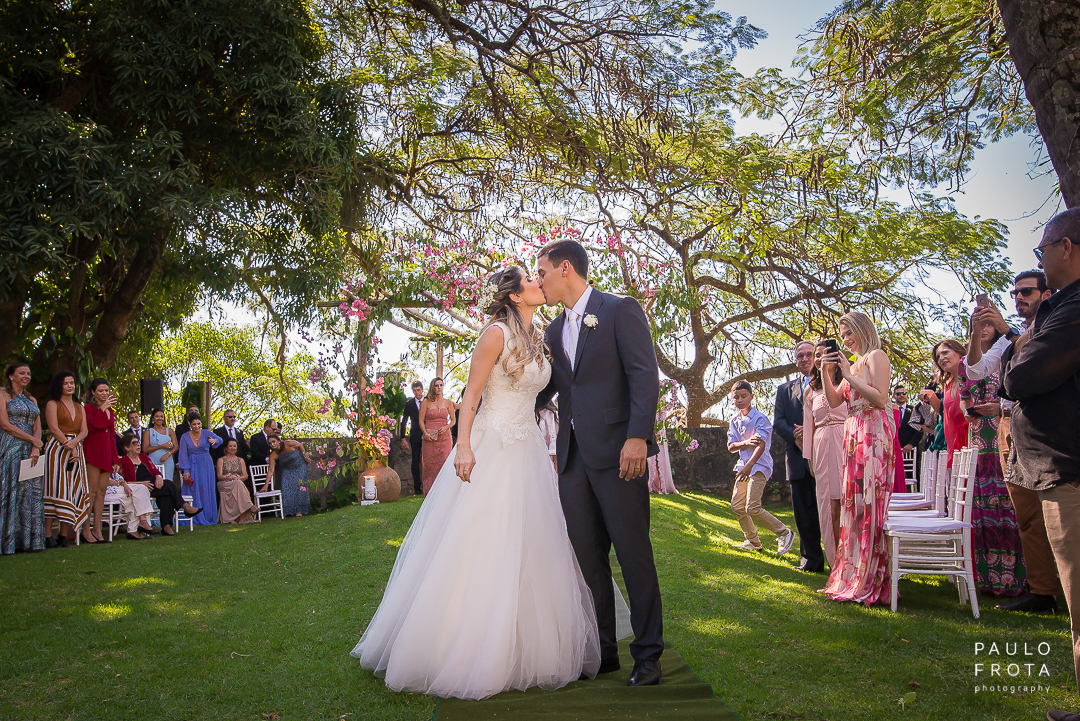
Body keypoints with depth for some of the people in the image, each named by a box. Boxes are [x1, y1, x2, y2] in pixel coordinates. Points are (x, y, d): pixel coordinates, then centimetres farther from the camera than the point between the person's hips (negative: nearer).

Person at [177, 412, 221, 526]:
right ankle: (196, 518, 2)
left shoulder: (206, 433, 0)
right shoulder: (185, 437, 0)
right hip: (192, 467, 0)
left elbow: (220, 440, -14)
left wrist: (215, 440, -39)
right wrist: (185, 470, -13)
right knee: (194, 492, -3)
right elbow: (183, 455, -3)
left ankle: (208, 517, 7)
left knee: (207, 492, 1)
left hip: (206, 466, 0)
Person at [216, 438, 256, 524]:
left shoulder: (241, 460, 23)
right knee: (238, 484, -37)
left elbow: (245, 476, 12)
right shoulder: (221, 460, 15)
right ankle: (250, 507, -46)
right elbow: (219, 476, 2)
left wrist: (238, 478, -11)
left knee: (238, 483, -37)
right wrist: (228, 477, -18)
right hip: (224, 484, -2)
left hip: (239, 483, 2)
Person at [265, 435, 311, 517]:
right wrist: (266, 484, -24)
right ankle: (287, 510, 3)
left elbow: (300, 445, -9)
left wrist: (305, 456, -6)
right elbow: (271, 470, -20)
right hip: (287, 470, 3)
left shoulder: (289, 444, -31)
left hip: (299, 467, -3)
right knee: (286, 488, -9)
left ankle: (299, 510, 1)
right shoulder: (273, 455, -21)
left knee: (299, 487, -7)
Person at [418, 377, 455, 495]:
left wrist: (446, 427, -7)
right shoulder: (426, 402, 3)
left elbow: (453, 420, 11)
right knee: (429, 465, 0)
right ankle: (429, 493, 9)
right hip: (430, 438, -1)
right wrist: (425, 433, -12)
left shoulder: (448, 402, 9)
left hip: (445, 437, 1)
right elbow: (421, 420, 2)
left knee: (444, 464, -7)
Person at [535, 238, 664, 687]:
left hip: (617, 452, -7)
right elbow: (545, 388, 23)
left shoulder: (620, 311, -2)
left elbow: (645, 376, -10)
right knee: (588, 558, 10)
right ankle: (602, 651, 21)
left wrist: (638, 437, -20)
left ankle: (648, 655, 10)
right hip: (573, 457, 7)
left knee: (633, 554, -1)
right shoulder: (555, 331, 19)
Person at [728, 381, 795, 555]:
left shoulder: (760, 418, -10)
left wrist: (749, 466, -35)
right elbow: (731, 447, 4)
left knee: (752, 508, -16)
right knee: (737, 506, 8)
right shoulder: (734, 421, 10)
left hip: (759, 465, -8)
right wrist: (746, 443, -17)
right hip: (744, 465, 8)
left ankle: (785, 534, -1)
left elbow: (761, 445, -22)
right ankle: (753, 542, 24)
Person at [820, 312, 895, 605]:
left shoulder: (876, 357, -4)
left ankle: (872, 583, -4)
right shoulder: (853, 364, 20)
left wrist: (848, 374, -14)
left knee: (869, 502, -8)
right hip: (853, 437, 9)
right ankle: (854, 576, 14)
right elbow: (834, 401, 16)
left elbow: (880, 399, -16)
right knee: (853, 502, 8)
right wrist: (826, 372, 5)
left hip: (873, 435, -9)